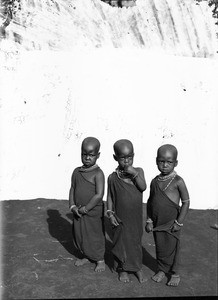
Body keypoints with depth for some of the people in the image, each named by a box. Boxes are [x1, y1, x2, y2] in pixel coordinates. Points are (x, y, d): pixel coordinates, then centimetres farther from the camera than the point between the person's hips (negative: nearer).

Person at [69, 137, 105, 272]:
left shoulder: (98, 173, -17)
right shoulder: (77, 172, 2)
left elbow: (99, 195, -21)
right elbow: (72, 189, 6)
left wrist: (85, 208, -18)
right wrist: (72, 206, -7)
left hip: (93, 212, -6)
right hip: (78, 212, 6)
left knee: (95, 236, 9)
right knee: (79, 235, 17)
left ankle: (100, 260, 30)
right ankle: (86, 256, 39)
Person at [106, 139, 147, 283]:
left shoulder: (138, 171, -4)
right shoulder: (113, 177, -7)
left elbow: (143, 187, -18)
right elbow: (110, 196, -1)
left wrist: (134, 174, -27)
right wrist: (110, 213, -6)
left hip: (136, 217, 1)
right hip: (120, 218, -1)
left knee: (136, 241, 14)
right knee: (121, 242, 10)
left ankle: (138, 268, 32)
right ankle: (123, 269, 29)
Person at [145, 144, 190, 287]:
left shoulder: (178, 181, -12)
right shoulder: (155, 181, 1)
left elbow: (186, 201, -9)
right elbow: (150, 201, 9)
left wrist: (179, 222, -10)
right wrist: (149, 220, 4)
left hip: (171, 224, -4)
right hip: (157, 224, 4)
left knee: (172, 248, 8)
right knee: (160, 248, 14)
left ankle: (174, 273, 27)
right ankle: (162, 270, 34)